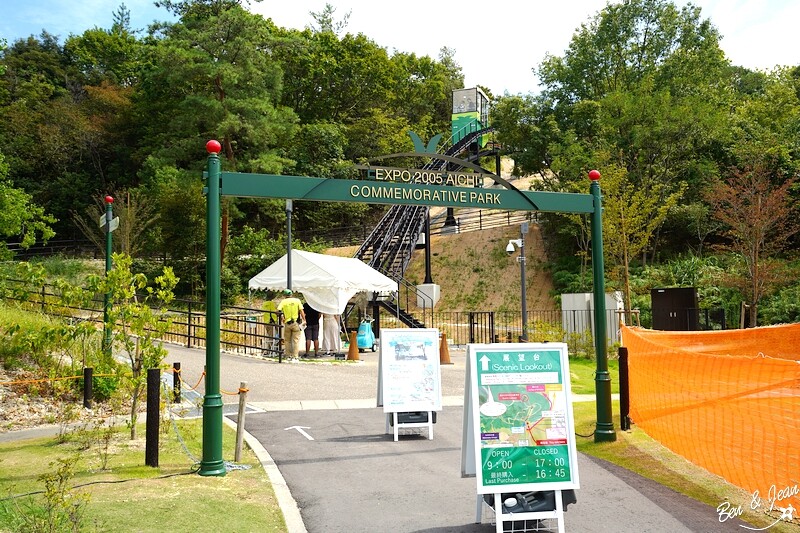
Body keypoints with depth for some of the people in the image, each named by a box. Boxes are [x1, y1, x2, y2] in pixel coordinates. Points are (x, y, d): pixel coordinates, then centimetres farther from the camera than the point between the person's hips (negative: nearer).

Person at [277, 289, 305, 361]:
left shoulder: (283, 301, 2)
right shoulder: (297, 300, 3)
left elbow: (278, 311, -9)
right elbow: (301, 311, -4)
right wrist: (304, 320, 0)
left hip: (287, 323, 0)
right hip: (296, 323, 0)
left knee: (287, 340, 14)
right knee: (296, 340, 2)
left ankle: (288, 356, 17)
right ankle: (295, 357, -2)